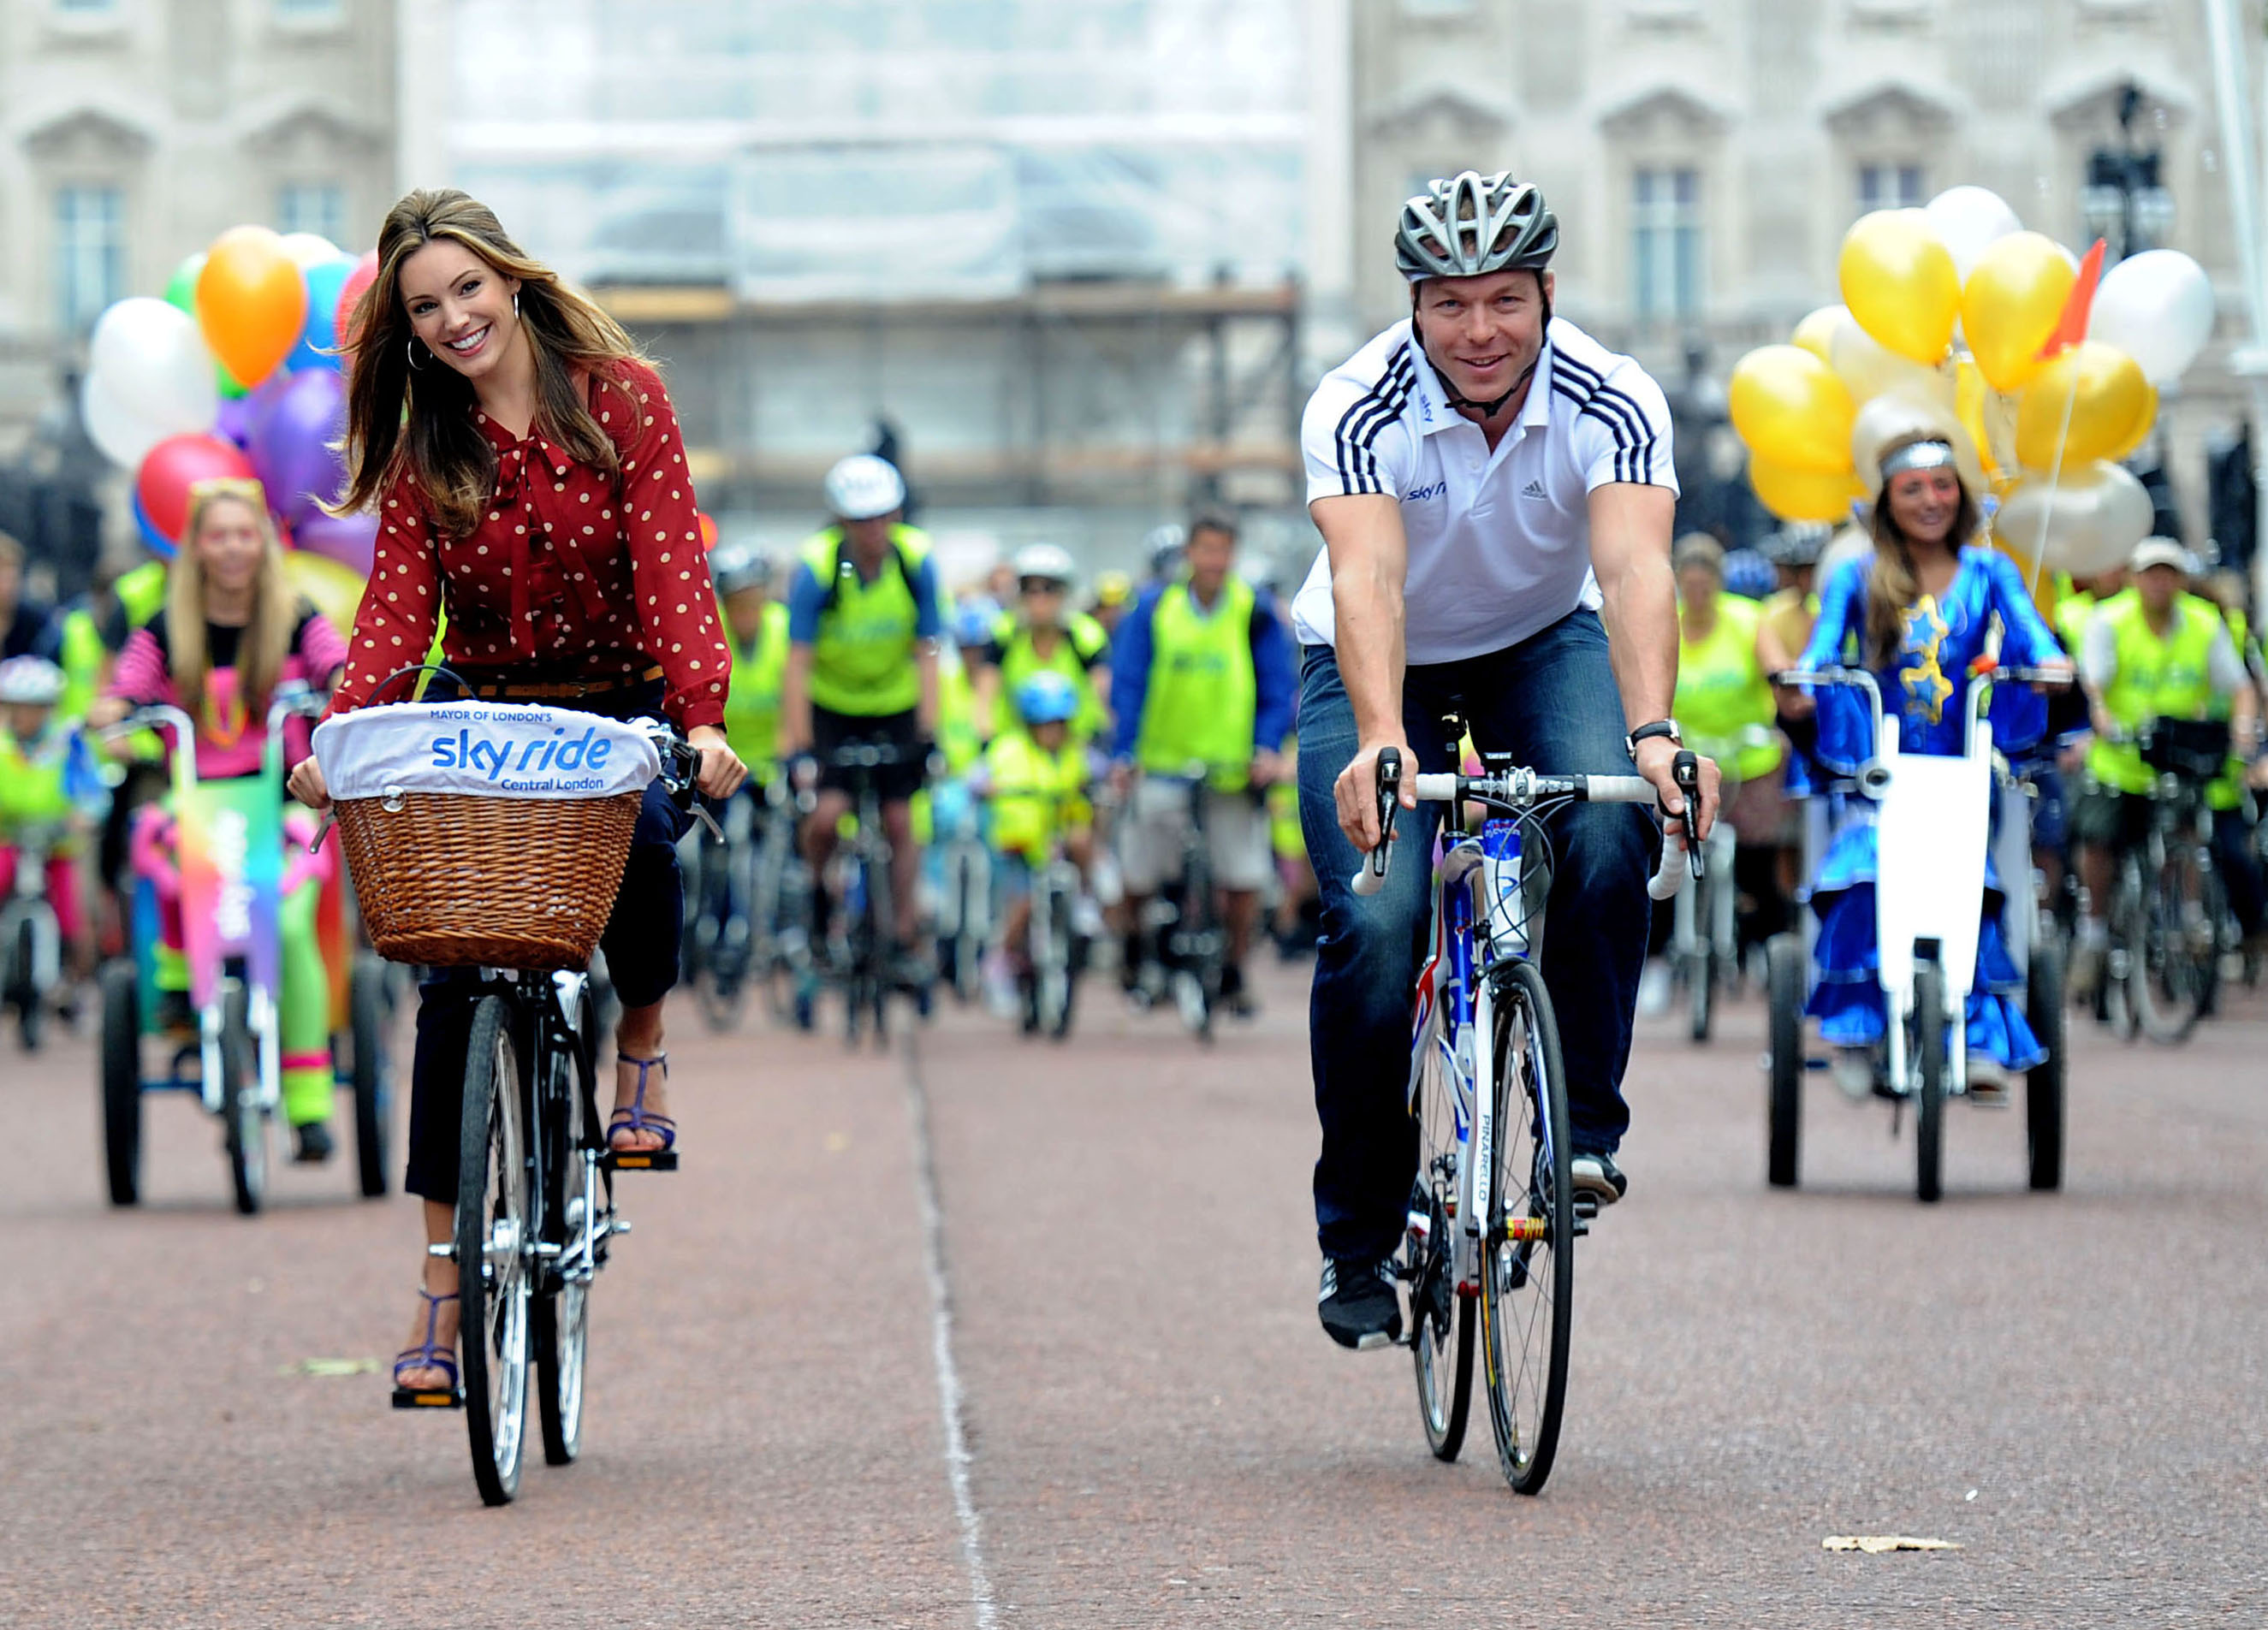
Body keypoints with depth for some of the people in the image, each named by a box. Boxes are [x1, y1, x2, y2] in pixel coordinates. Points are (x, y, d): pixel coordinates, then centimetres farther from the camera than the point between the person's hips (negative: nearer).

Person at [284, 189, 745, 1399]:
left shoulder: (621, 399, -6)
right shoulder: (423, 450, 2)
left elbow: (670, 563, -15)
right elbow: (398, 599, -7)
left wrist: (702, 720, -29)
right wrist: (341, 734, -24)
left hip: (622, 710, -2)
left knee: (639, 836, -35)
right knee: (454, 974, -10)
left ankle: (642, 1049, -3)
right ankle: (442, 1278, -6)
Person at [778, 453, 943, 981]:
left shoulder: (917, 560, -18)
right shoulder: (817, 565, -23)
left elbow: (926, 654, -15)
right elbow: (799, 661, -23)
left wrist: (928, 733, -22)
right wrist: (797, 745, -29)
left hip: (895, 705, 2)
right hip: (829, 705, -1)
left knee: (899, 822, -2)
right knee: (827, 814, -17)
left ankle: (906, 941, 6)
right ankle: (819, 888, 13)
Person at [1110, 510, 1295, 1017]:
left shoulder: (1256, 614, 0)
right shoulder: (1153, 609, 0)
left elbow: (1277, 688, 1)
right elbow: (1127, 684, -2)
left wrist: (1267, 747, -14)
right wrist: (1123, 754, -13)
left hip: (1234, 766, 0)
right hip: (1161, 761, 0)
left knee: (1244, 877, -4)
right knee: (1140, 872, -1)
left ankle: (1234, 973, 15)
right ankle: (1133, 939, 30)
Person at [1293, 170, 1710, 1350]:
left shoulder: (1611, 403, -25)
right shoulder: (1356, 409, -27)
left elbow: (1635, 568, -40)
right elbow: (1366, 580, -42)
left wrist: (1651, 733, -58)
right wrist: (1380, 741, -60)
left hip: (1546, 643, 1)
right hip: (1385, 669, -1)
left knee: (1608, 831, -30)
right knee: (1375, 922, -20)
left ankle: (1583, 1127, -12)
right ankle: (1358, 1239, -3)